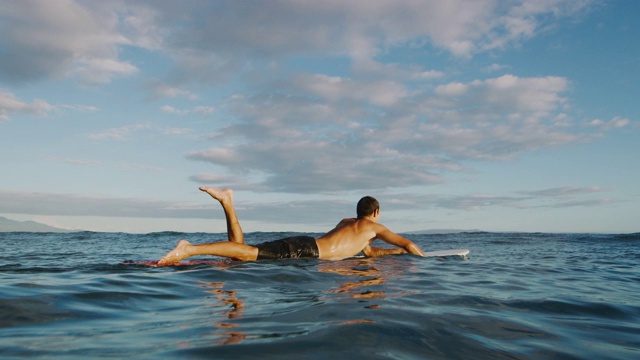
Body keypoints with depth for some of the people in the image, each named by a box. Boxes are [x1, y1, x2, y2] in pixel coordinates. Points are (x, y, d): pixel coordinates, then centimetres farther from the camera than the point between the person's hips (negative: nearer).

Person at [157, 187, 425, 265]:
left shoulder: (346, 222, 36)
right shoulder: (373, 227, 15)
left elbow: (368, 251, 47)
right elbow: (408, 244, 18)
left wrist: (397, 251, 48)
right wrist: (421, 258, 38)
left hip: (300, 246, 8)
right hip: (305, 251, -8)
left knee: (242, 251, 4)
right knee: (246, 253, -22)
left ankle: (228, 202, -7)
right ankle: (189, 249, -33)